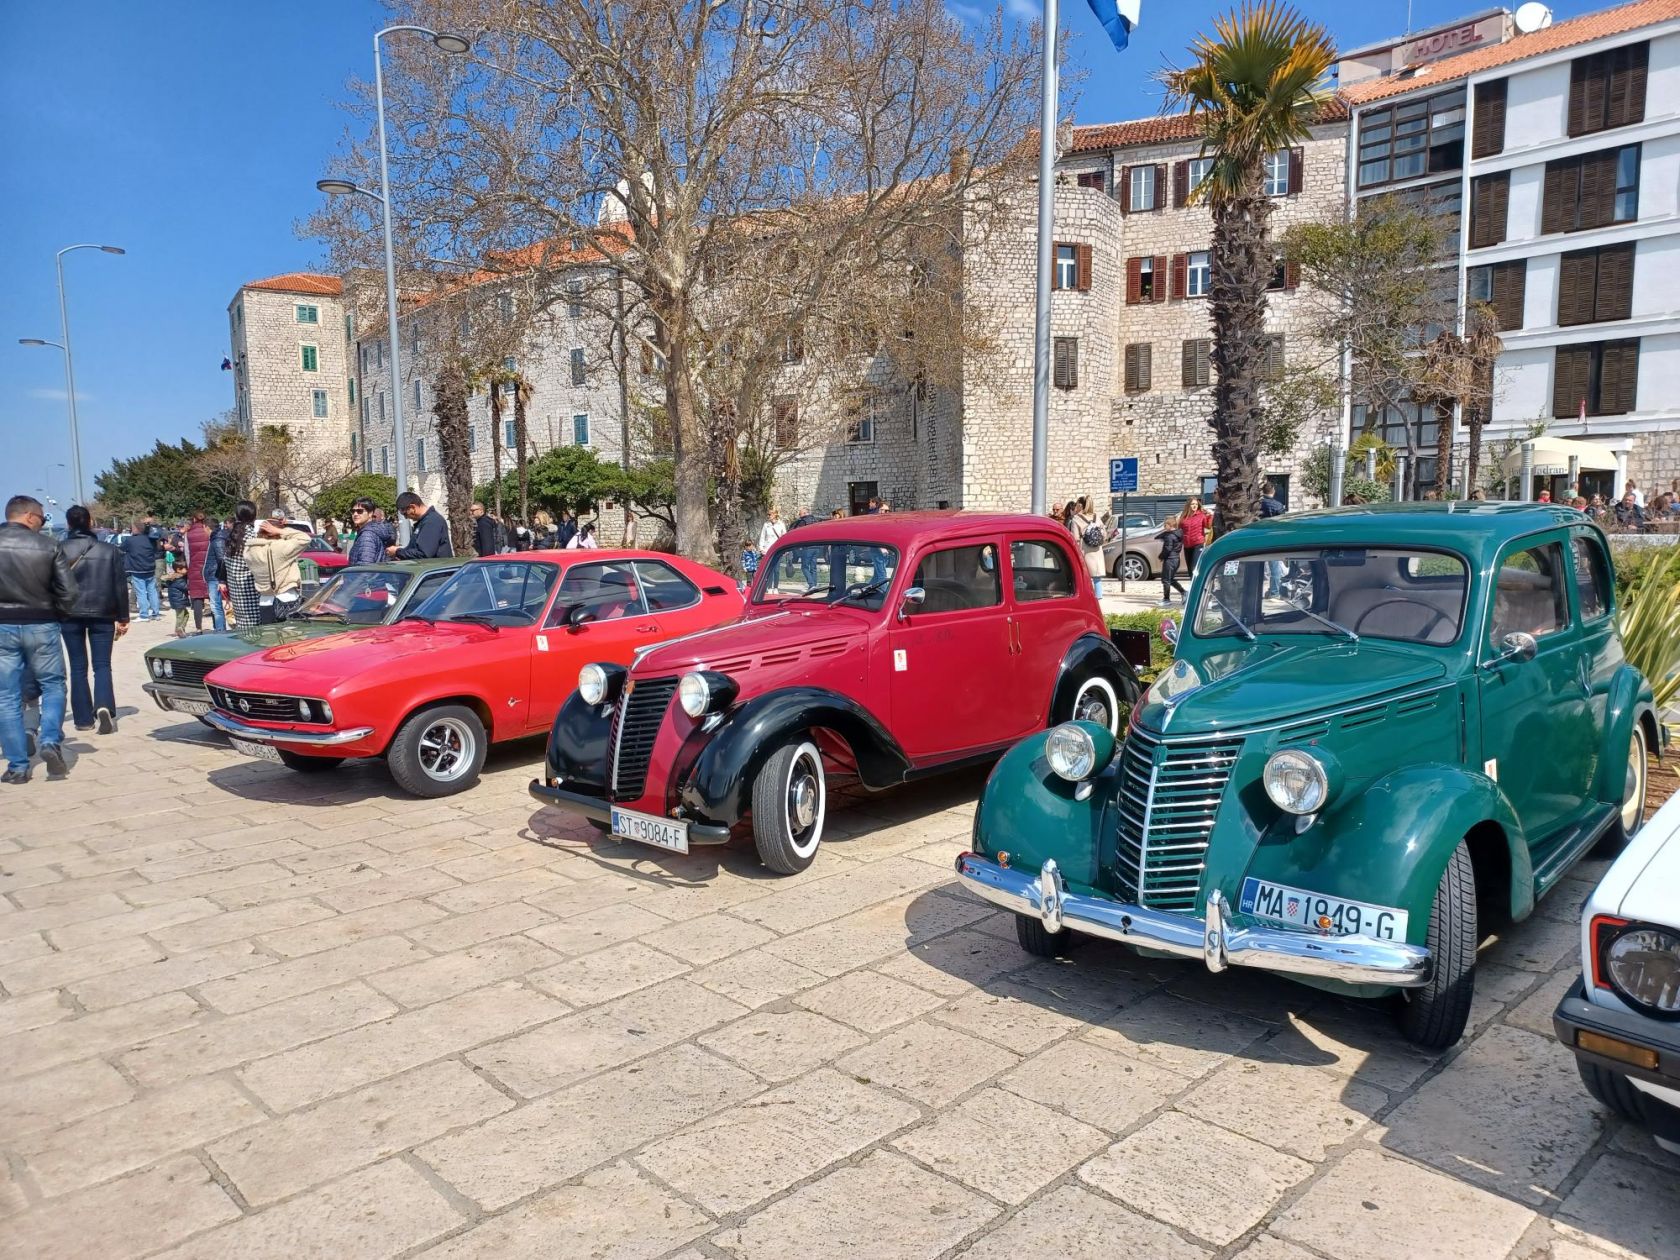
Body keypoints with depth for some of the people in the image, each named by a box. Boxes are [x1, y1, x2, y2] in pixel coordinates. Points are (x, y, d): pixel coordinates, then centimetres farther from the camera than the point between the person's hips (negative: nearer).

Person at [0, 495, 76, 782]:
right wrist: (59, 616, 10)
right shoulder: (48, 545, -5)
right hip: (41, 626, -1)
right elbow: (69, 591, -6)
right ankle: (51, 742, -5)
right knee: (53, 685, 14)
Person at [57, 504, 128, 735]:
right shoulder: (108, 550, 1)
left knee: (78, 667, 8)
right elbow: (120, 586, 3)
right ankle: (104, 706, -22)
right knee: (102, 665, 3)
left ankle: (84, 718, 9)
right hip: (102, 614, 0)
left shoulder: (59, 550, -2)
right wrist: (123, 618, 8)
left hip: (70, 615, 0)